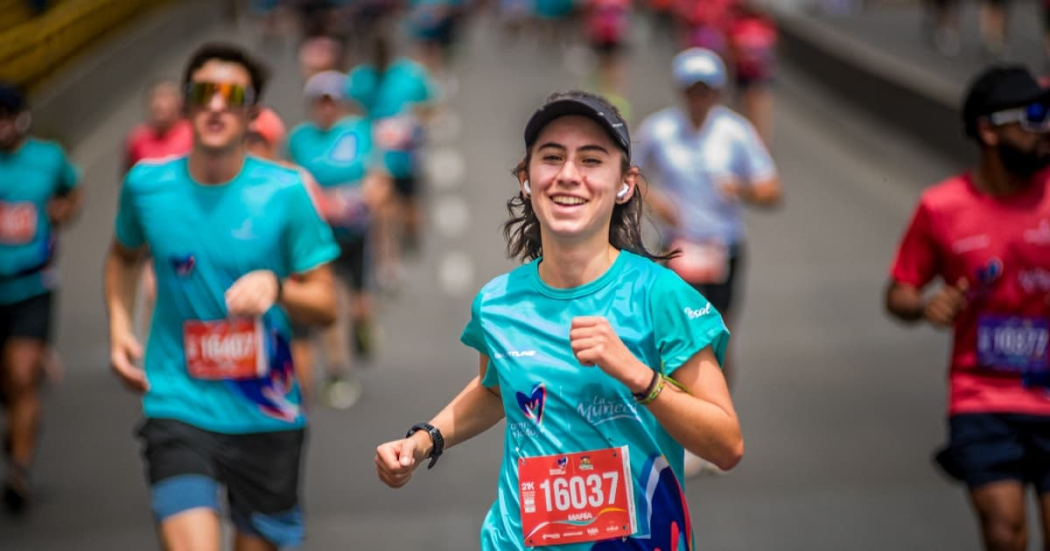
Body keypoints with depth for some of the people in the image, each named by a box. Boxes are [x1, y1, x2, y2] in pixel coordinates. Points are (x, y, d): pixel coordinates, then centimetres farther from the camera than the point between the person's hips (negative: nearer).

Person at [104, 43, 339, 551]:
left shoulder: (284, 192, -7)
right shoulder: (147, 184, -1)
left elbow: (325, 306, -4)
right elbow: (123, 255, 22)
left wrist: (275, 287, -24)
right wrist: (118, 328, 7)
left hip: (266, 413, 1)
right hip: (179, 406, 0)